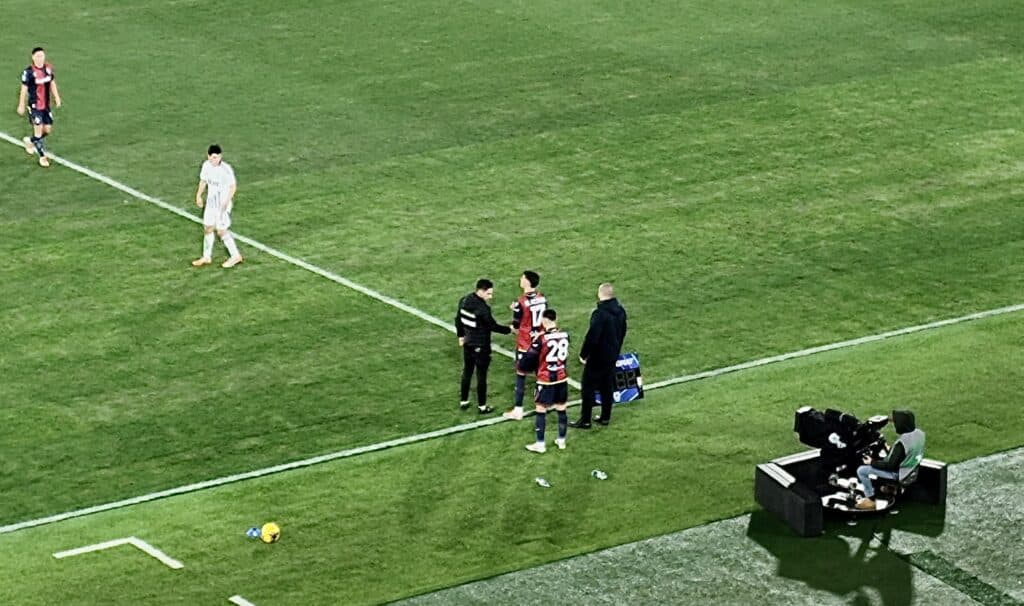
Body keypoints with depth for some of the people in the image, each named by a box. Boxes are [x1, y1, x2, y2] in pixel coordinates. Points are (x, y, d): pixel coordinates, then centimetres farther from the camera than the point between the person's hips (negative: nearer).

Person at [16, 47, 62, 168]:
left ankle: (30, 141, 38)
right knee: (38, 129, -5)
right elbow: (24, 89, -9)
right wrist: (21, 105, -5)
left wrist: (57, 98, 9)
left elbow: (52, 83, 13)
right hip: (34, 106, -6)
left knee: (48, 129, 11)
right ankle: (42, 156, 6)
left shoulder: (48, 68, -1)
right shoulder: (29, 72, -17)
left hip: (46, 105, 6)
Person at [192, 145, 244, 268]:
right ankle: (206, 257, 27)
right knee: (207, 228, 13)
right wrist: (198, 195, 9)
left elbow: (233, 186, -16)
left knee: (221, 231, -4)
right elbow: (203, 181, 13)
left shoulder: (226, 169, -23)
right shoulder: (206, 166, -4)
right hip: (211, 202, 7)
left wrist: (226, 202, -22)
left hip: (223, 204, -7)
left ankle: (236, 256, 12)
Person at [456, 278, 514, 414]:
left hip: (468, 343, 7)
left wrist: (461, 335, 23)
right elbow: (493, 326, -19)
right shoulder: (482, 308, -26)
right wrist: (509, 330, -5)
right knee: (481, 376, 4)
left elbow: (458, 319, 10)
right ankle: (482, 406, 13)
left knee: (467, 373, 19)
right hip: (481, 346, -7)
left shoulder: (464, 301, -2)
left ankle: (463, 401, 28)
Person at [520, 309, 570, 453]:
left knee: (541, 410, 4)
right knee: (561, 409, 14)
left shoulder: (541, 338, -18)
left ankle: (540, 444, 6)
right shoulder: (565, 335, -2)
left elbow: (529, 358, -12)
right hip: (562, 378, 5)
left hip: (546, 380, -5)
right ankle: (561, 441, 25)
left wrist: (523, 366, 7)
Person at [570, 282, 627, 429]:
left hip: (597, 357, -8)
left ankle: (585, 420, 5)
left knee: (588, 388, 2)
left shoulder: (599, 314, -25)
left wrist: (583, 354, -12)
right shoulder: (620, 311, 2)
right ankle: (605, 417, 24)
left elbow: (592, 336, -25)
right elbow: (622, 333, 13)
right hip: (613, 355, 8)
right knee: (607, 387, 17)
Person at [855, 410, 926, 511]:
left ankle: (870, 500, 4)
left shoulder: (902, 443, -35)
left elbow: (891, 466, -27)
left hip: (898, 473, -9)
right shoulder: (919, 433, -11)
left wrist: (872, 463, -15)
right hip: (911, 469, 9)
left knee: (861, 470, -4)